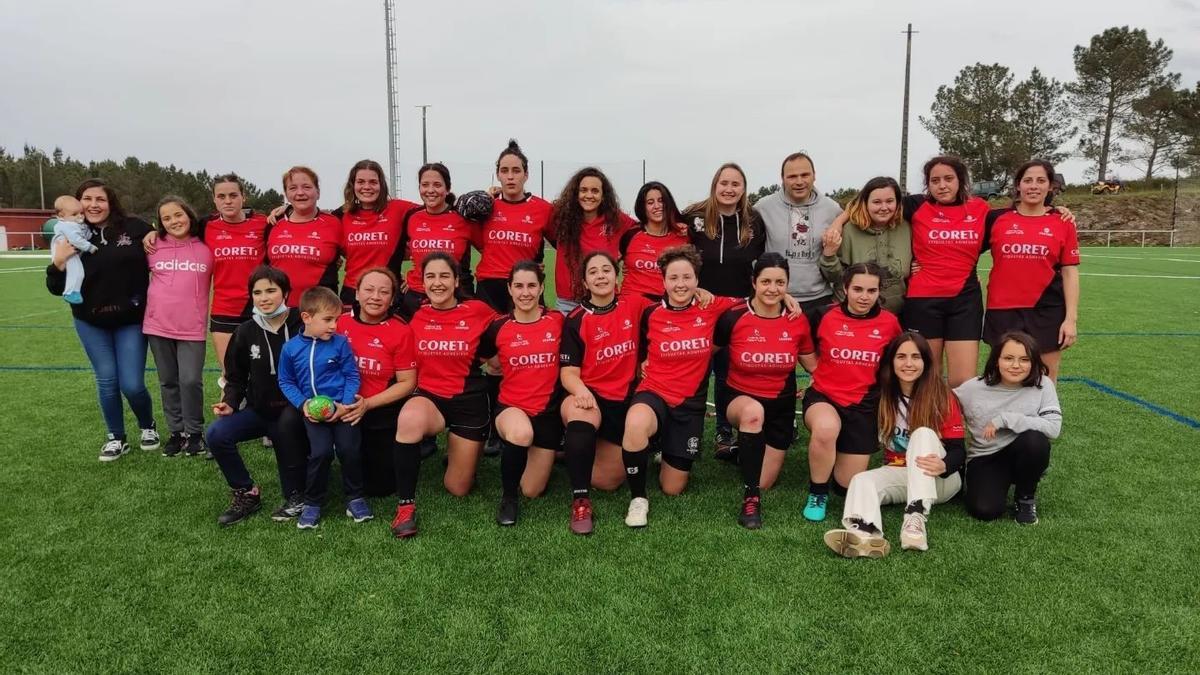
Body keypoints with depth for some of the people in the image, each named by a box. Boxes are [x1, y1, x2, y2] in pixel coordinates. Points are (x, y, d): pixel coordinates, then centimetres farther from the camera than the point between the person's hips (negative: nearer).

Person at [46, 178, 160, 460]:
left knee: (132, 384, -2)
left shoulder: (133, 228, -9)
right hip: (91, 323, 2)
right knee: (106, 382, 7)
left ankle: (148, 426, 27)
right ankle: (116, 438, 25)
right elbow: (57, 289, -3)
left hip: (131, 321, -2)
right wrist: (58, 262, -17)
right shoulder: (70, 239, -3)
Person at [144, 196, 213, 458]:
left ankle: (195, 432, 11)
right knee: (168, 382, 11)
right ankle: (176, 431, 24)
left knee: (191, 381, -7)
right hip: (158, 326, 2)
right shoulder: (154, 248, 2)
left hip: (192, 328, -2)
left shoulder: (206, 249, -1)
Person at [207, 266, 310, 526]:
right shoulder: (246, 332, 2)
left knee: (286, 425, -35)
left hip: (293, 410, -4)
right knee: (217, 433, -18)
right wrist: (230, 403, -8)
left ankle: (296, 496, -13)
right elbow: (236, 378, 11)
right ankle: (246, 494, 2)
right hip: (258, 409, 4)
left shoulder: (302, 327, -9)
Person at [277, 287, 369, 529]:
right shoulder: (290, 348, 1)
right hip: (313, 410, 0)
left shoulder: (340, 343, 0)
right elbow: (285, 382, 11)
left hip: (342, 406, 0)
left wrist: (345, 404, -10)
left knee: (349, 449, -13)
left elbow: (352, 376, 3)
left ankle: (355, 498, 11)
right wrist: (302, 404, -4)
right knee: (321, 452, -17)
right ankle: (312, 503, 4)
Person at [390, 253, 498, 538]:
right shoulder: (416, 317, -3)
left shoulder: (478, 311, -8)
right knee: (409, 419, -39)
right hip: (428, 396, 0)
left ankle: (454, 452, 42)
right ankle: (406, 505, -23)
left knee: (457, 489, 6)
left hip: (470, 400, 0)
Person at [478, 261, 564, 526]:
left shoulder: (558, 321, -4)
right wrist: (508, 368, 1)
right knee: (521, 433, -39)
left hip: (548, 410, 1)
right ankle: (508, 497, -12)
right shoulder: (498, 327, -5)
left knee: (533, 491, 2)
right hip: (511, 407, -1)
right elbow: (489, 362, 13)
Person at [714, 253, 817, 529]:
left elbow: (814, 366, 3)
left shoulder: (798, 321, -7)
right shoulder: (733, 318, -14)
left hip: (781, 405, 3)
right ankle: (750, 498, -29)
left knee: (764, 483, 8)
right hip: (741, 400, -3)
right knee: (753, 411, -41)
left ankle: (749, 447, 44)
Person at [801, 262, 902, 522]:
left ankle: (838, 454, 39)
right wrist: (820, 371, 0)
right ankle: (817, 494, -13)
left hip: (864, 405, 2)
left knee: (848, 486, 3)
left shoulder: (890, 322, -3)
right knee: (826, 428, -39)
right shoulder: (825, 315, -7)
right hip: (823, 396, -2)